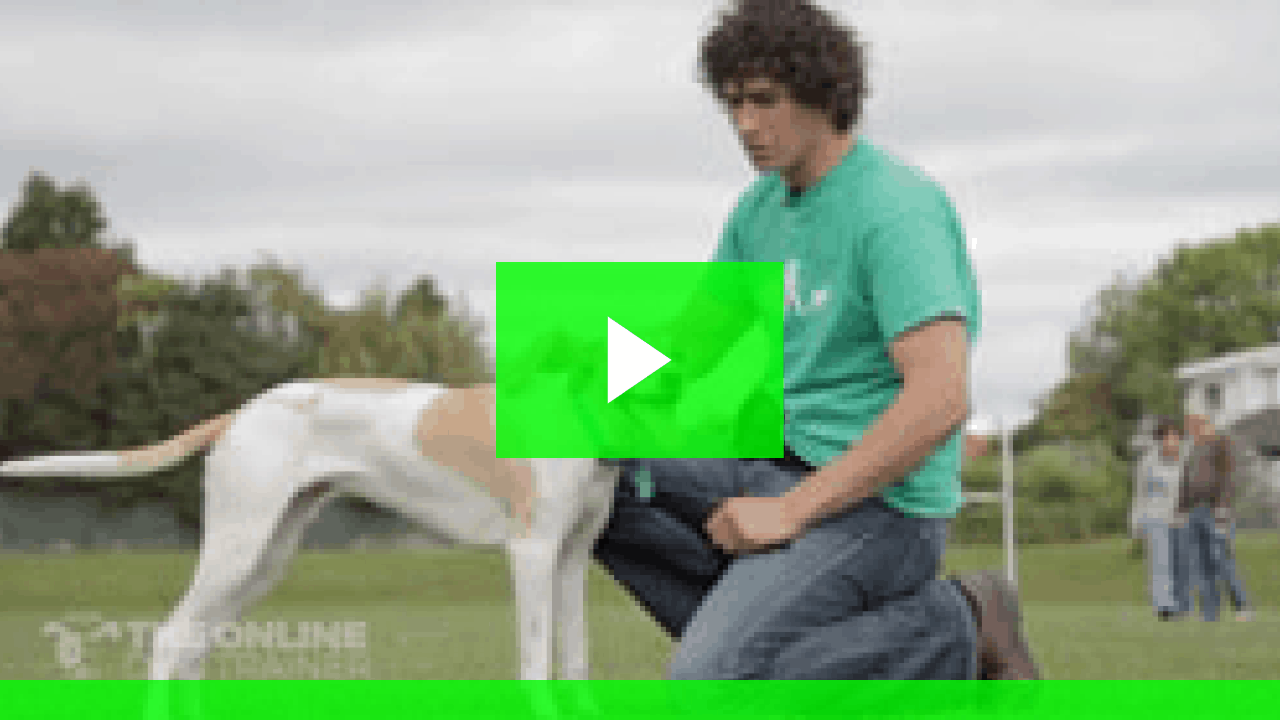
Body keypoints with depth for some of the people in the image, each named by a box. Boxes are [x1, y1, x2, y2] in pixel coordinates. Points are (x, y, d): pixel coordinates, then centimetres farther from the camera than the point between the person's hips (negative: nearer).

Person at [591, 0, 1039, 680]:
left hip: (870, 498, -9)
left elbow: (940, 399, -26)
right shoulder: (761, 208, 11)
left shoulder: (894, 207, -17)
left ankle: (956, 629, -7)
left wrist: (792, 511, -23)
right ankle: (752, 629, -2)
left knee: (706, 691, -24)